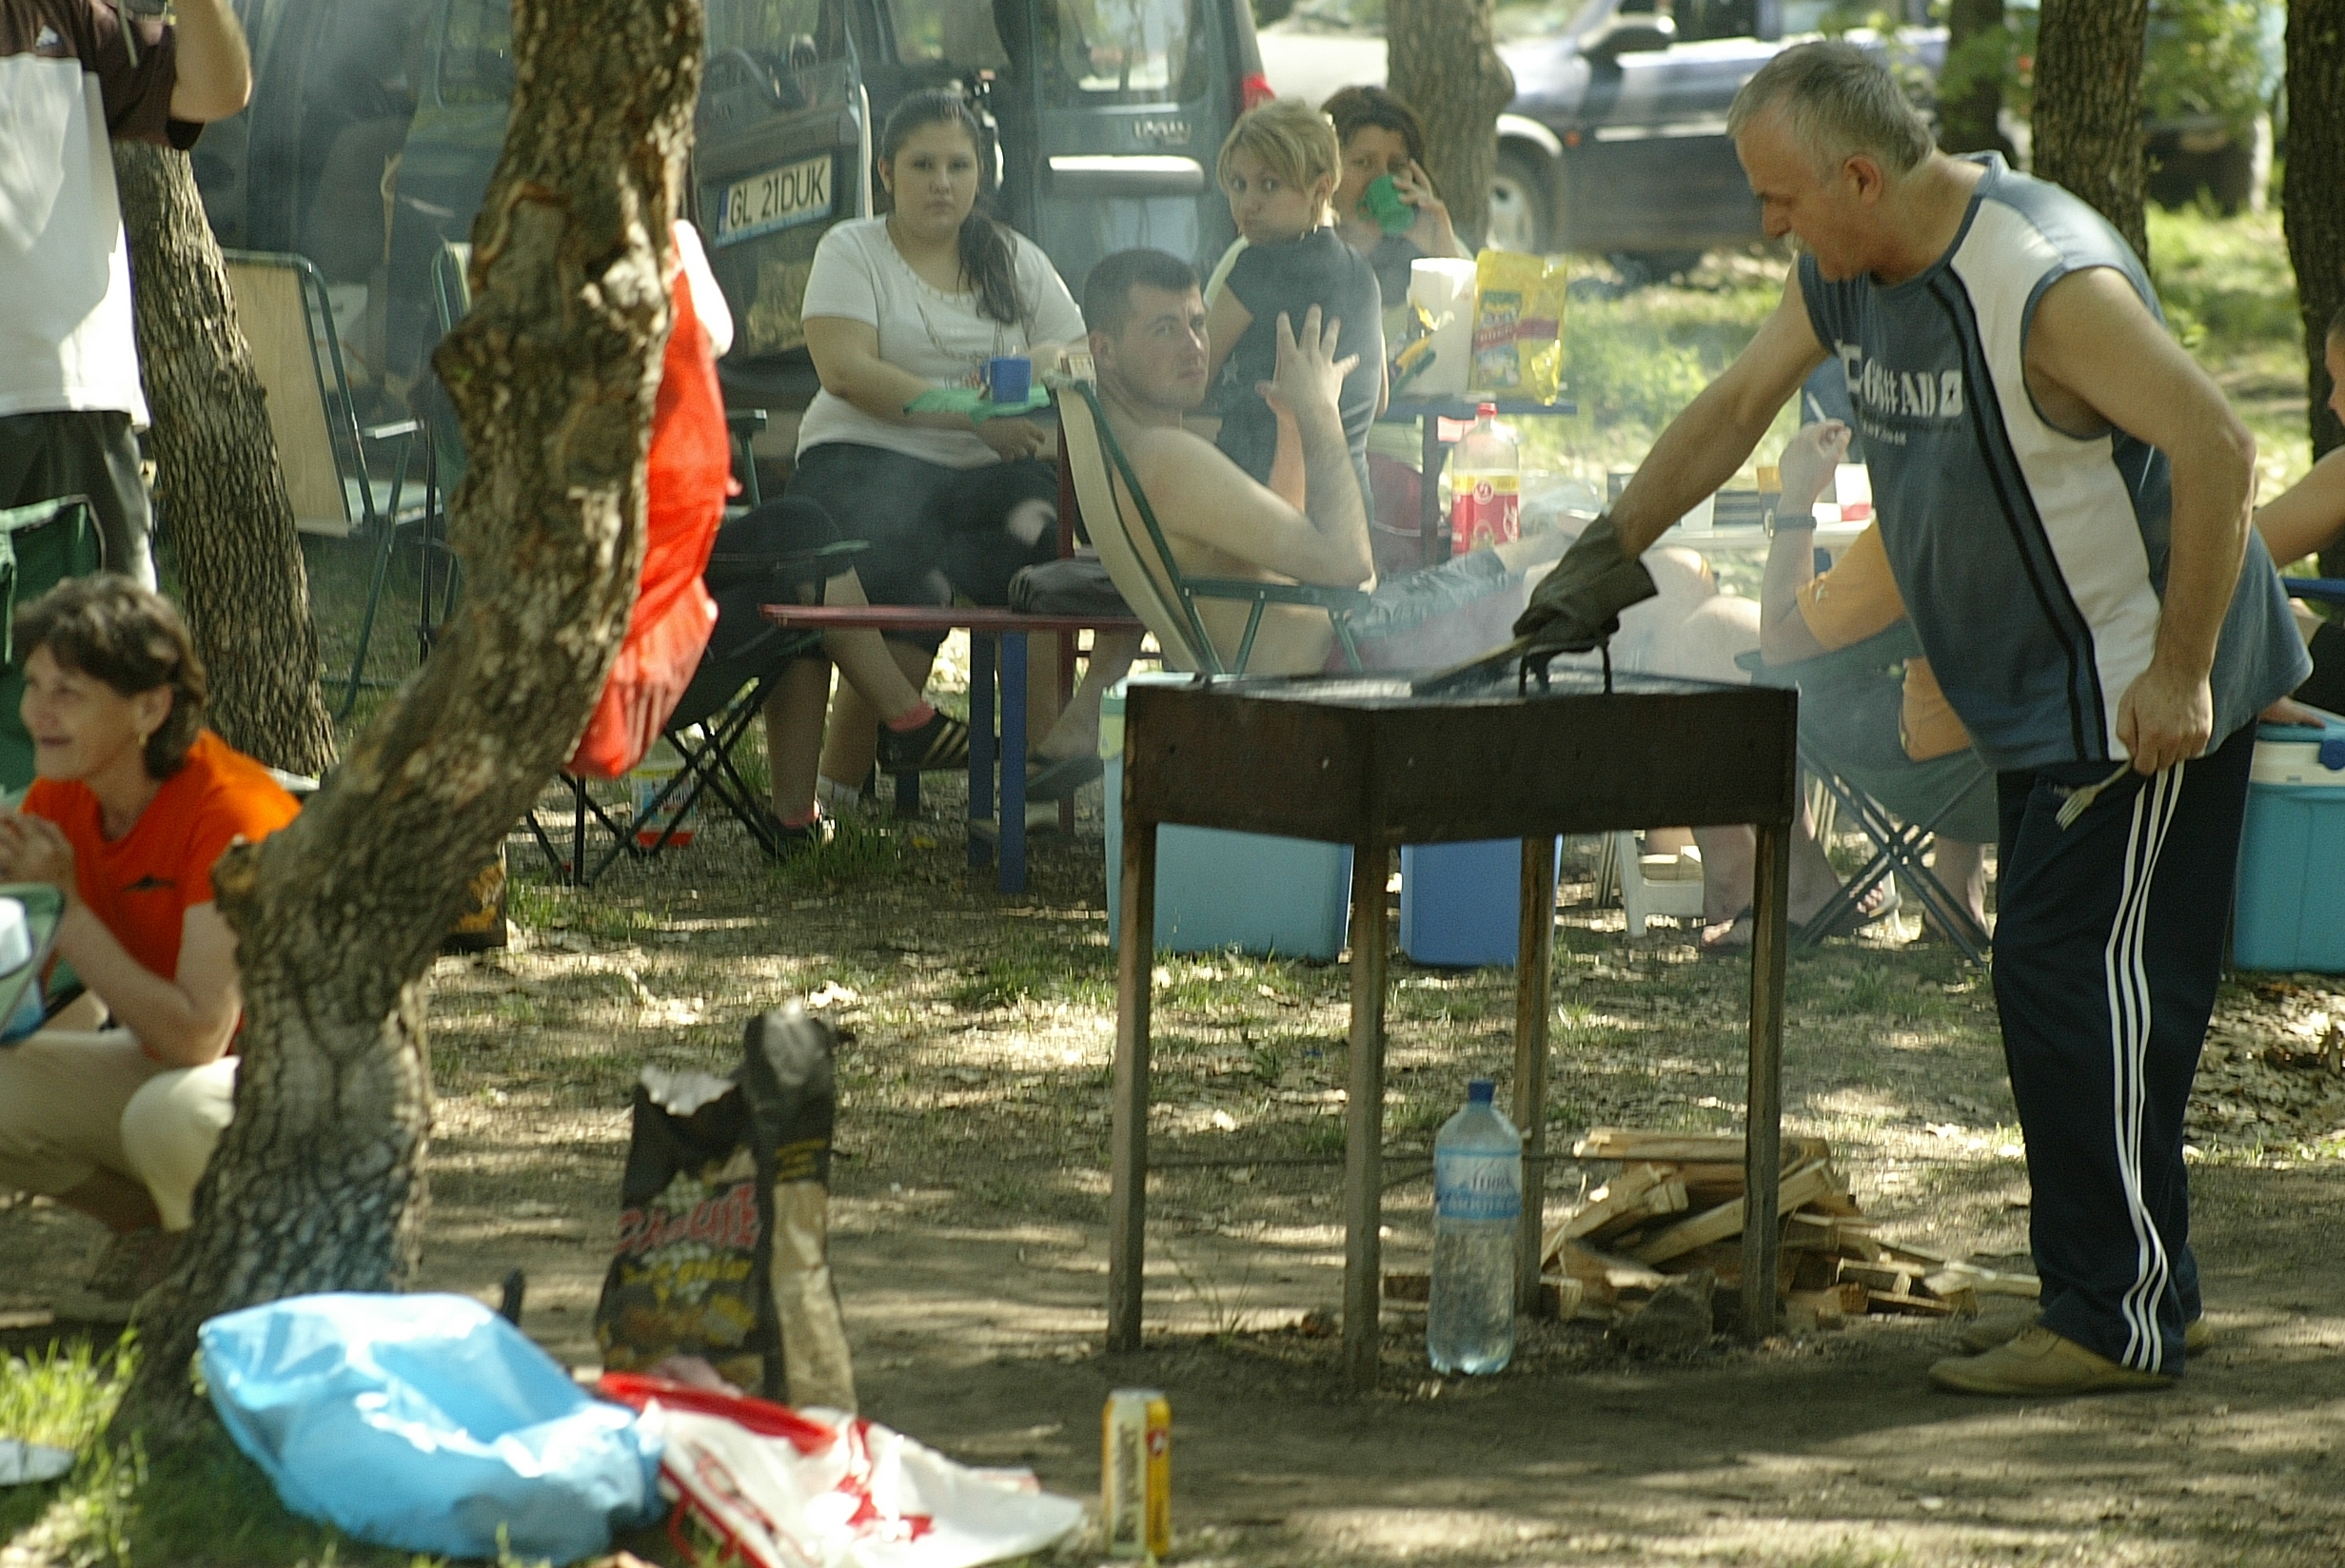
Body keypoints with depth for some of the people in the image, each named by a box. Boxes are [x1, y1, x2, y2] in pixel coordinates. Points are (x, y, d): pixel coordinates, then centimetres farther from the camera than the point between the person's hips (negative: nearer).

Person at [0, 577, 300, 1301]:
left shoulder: (233, 813, -27)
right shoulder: (60, 799, -5)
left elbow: (198, 1038, -32)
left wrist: (66, 906, -31)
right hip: (155, 1062, 7)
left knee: (170, 1113, -39)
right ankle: (150, 1223, 9)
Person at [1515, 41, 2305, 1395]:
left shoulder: (2048, 284, -25)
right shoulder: (1846, 272, 3)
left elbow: (2220, 450, -26)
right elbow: (1735, 410, 18)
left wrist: (2178, 674, -25)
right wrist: (1607, 557, 18)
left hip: (2141, 688, -9)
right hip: (2042, 692, 9)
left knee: (2073, 975, -11)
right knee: (2071, 982, 11)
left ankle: (2118, 1322, -6)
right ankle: (2146, 1292, 18)